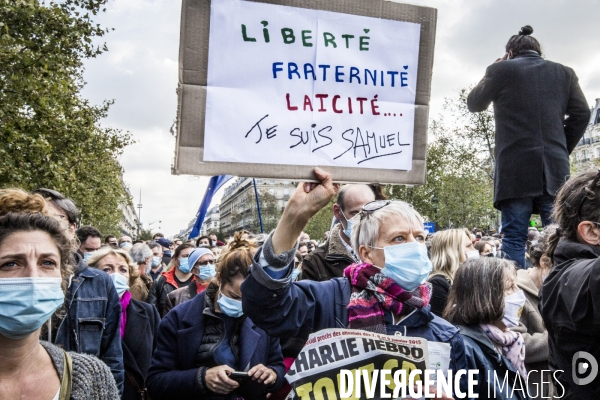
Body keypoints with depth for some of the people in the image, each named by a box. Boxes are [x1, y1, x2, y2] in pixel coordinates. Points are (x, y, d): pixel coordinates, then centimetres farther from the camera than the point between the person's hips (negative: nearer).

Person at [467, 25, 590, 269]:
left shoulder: (501, 69, 4)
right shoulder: (564, 73, 14)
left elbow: (474, 104, 13)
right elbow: (581, 114, 8)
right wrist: (563, 148, 17)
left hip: (516, 167, -3)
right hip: (555, 167, 3)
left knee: (514, 237, -3)